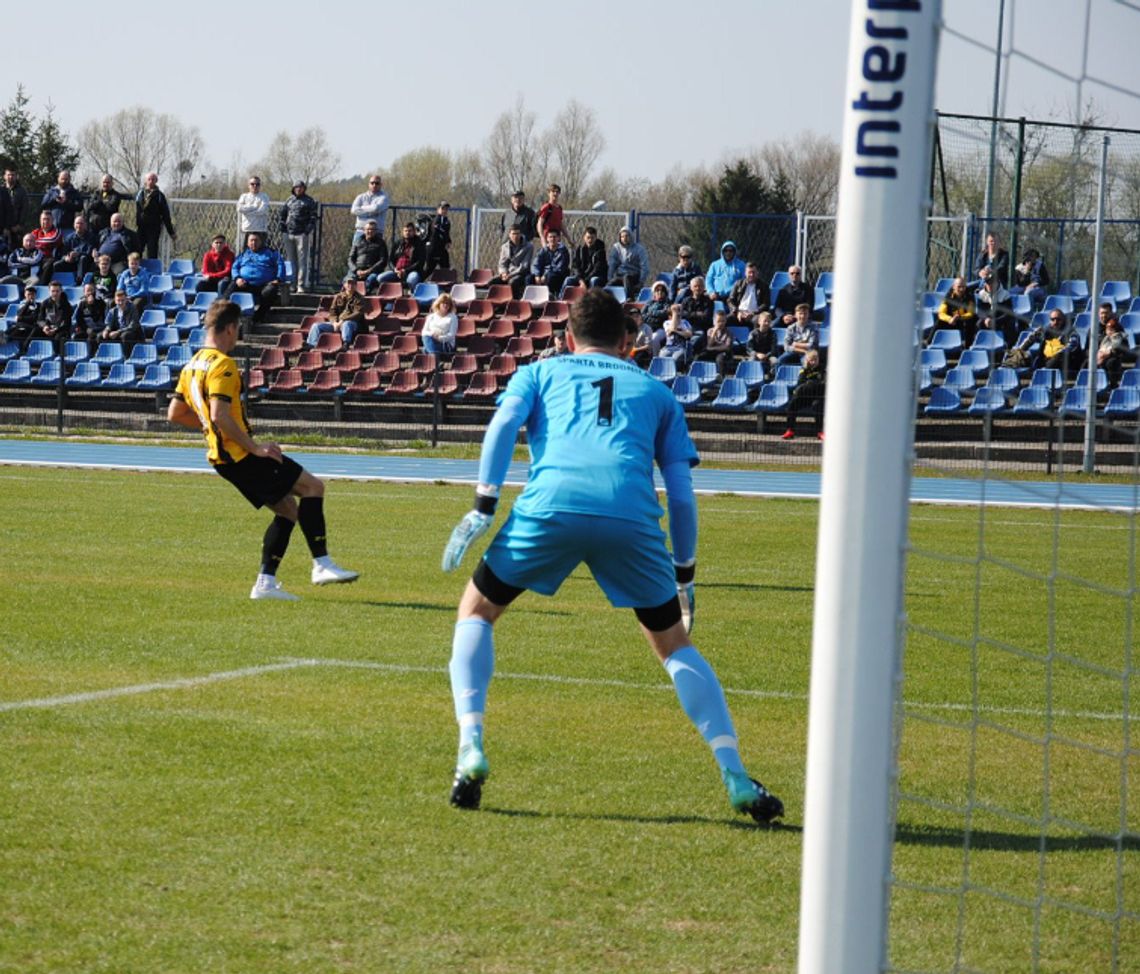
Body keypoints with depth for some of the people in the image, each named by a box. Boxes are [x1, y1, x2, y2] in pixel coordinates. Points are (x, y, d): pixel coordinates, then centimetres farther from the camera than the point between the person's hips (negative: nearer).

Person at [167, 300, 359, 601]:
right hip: (240, 454, -10)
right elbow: (220, 415, -26)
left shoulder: (192, 366, 13)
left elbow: (175, 414, 18)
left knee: (287, 508, 14)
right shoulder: (222, 365, -16)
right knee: (313, 487, -6)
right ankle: (322, 564, -11)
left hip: (223, 458, 10)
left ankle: (265, 582, 7)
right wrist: (255, 448, -21)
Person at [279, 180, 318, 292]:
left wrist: (308, 230, -11)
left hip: (302, 234, -5)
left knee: (302, 261, -8)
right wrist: (283, 229, 11)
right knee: (291, 259, 8)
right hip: (289, 234, 5)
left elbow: (313, 217, -1)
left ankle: (301, 285, -9)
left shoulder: (309, 202, 3)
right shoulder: (289, 200, 16)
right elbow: (283, 214, 22)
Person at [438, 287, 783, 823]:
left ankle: (471, 748, 2)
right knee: (674, 644, 20)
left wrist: (485, 504, 1)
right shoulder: (656, 391, 31)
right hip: (632, 516, 1)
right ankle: (735, 776, 8)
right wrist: (685, 574, 30)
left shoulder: (540, 372, 29)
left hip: (550, 506, -1)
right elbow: (681, 491, 24)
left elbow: (503, 423, 8)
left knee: (476, 611, 21)